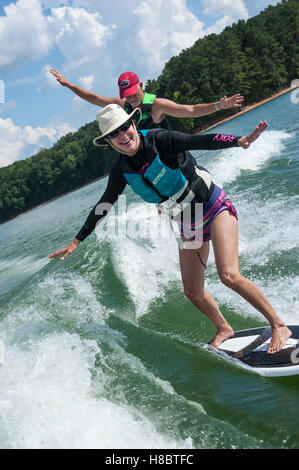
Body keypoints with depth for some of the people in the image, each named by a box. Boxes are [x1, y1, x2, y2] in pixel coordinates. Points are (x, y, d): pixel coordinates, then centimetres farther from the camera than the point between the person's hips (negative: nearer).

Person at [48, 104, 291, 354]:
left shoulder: (159, 140, -19)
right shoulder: (121, 171, -4)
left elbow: (201, 141, -33)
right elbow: (103, 206, 6)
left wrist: (239, 141, -50)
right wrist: (77, 241, 9)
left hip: (216, 209, -6)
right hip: (188, 226, 6)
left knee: (229, 275, -22)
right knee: (193, 292, 7)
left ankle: (279, 326, -6)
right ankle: (224, 329, 33)